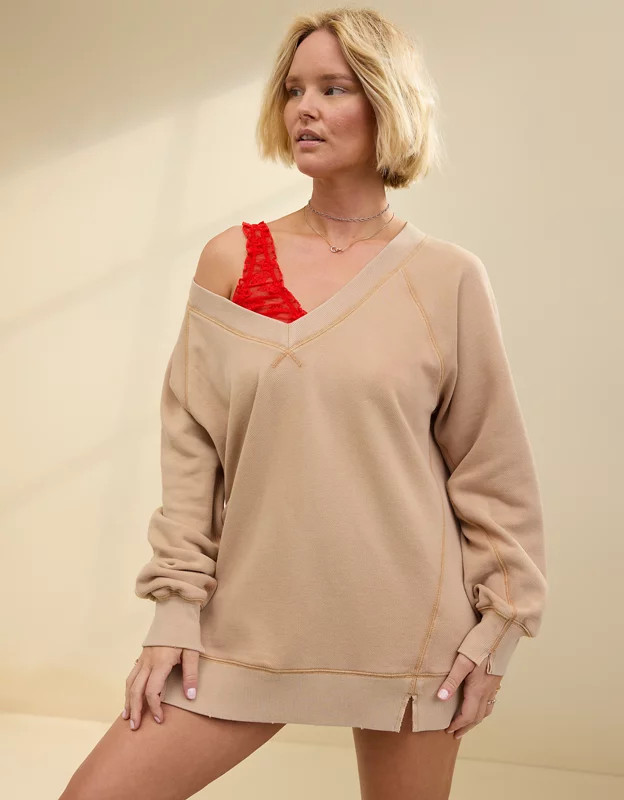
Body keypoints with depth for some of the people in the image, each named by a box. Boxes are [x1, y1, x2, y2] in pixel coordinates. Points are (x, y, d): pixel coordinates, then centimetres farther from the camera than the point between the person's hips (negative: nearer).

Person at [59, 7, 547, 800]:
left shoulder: (449, 278, -3)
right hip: (251, 619, 2)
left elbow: (492, 467, 1)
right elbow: (189, 448, 1)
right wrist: (177, 607, -2)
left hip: (408, 629, -1)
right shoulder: (231, 260, 1)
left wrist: (498, 623, 0)